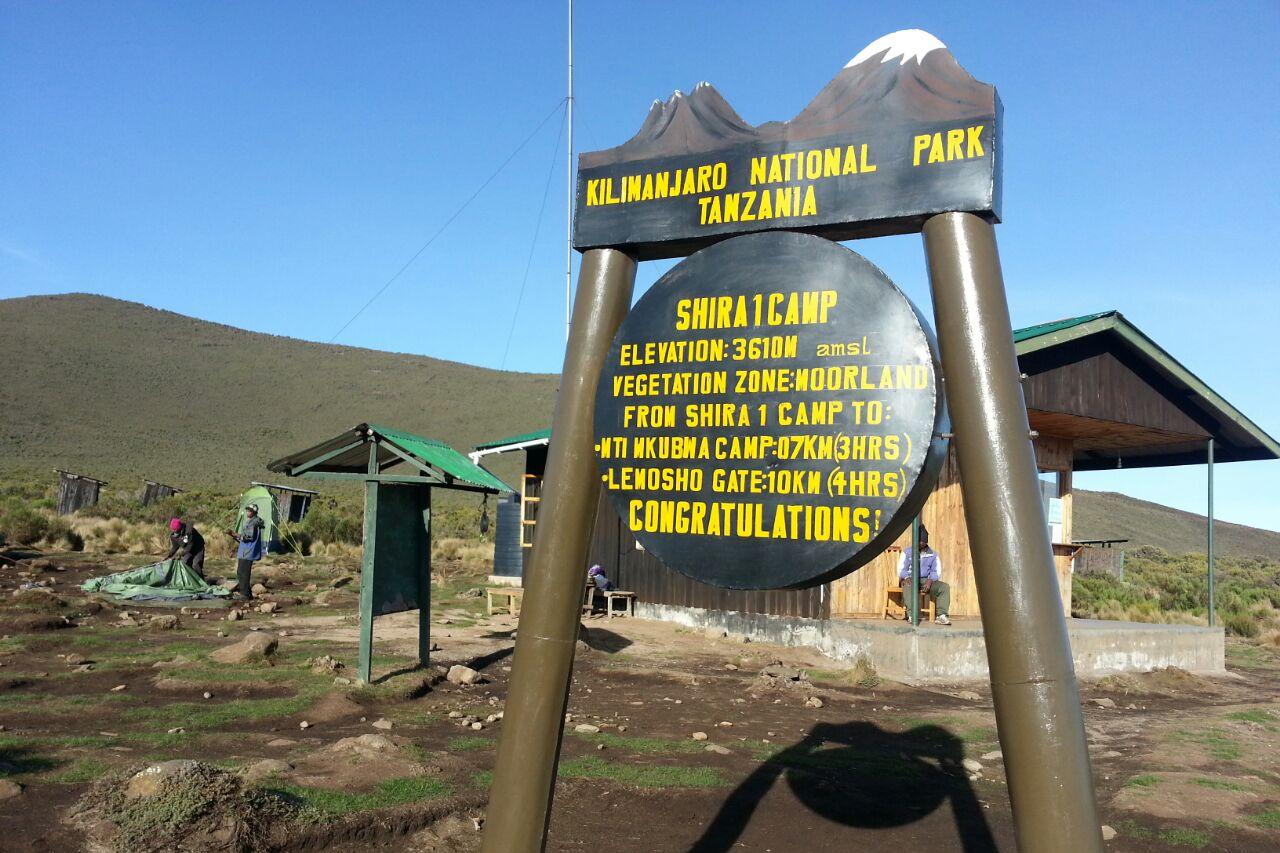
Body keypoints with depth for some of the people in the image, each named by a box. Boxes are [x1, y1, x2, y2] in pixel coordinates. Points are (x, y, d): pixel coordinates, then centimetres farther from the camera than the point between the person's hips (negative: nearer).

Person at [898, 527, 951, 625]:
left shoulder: (933, 554, 10)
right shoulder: (907, 552, 5)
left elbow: (937, 572, 4)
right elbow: (901, 569, -2)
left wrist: (930, 580, -18)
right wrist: (906, 578, -24)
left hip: (927, 581, 3)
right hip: (910, 580, -3)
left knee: (944, 587, -21)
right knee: (908, 586, -38)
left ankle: (941, 615, -28)